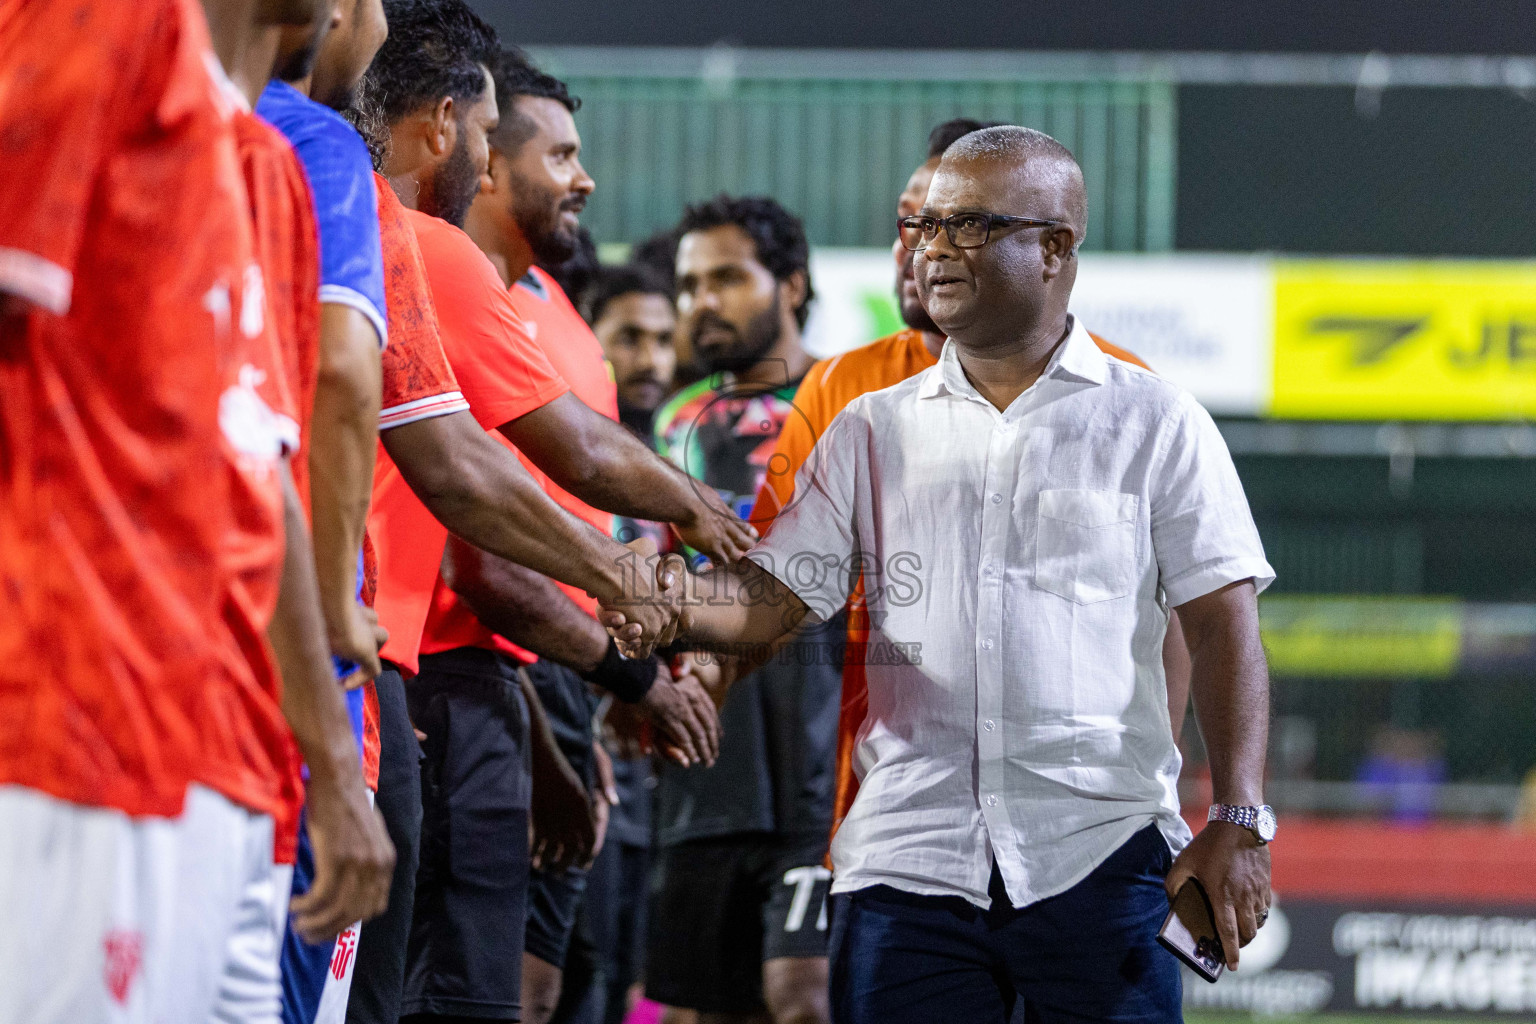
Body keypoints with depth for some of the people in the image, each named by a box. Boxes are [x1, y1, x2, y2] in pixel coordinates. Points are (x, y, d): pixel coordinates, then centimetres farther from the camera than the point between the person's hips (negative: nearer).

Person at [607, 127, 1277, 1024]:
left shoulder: (1155, 423, 7)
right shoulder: (874, 430, 15)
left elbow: (1224, 627, 2)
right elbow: (776, 596, 9)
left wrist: (1239, 821, -8)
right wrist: (677, 611, -14)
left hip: (1101, 856, -2)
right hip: (909, 862, 3)